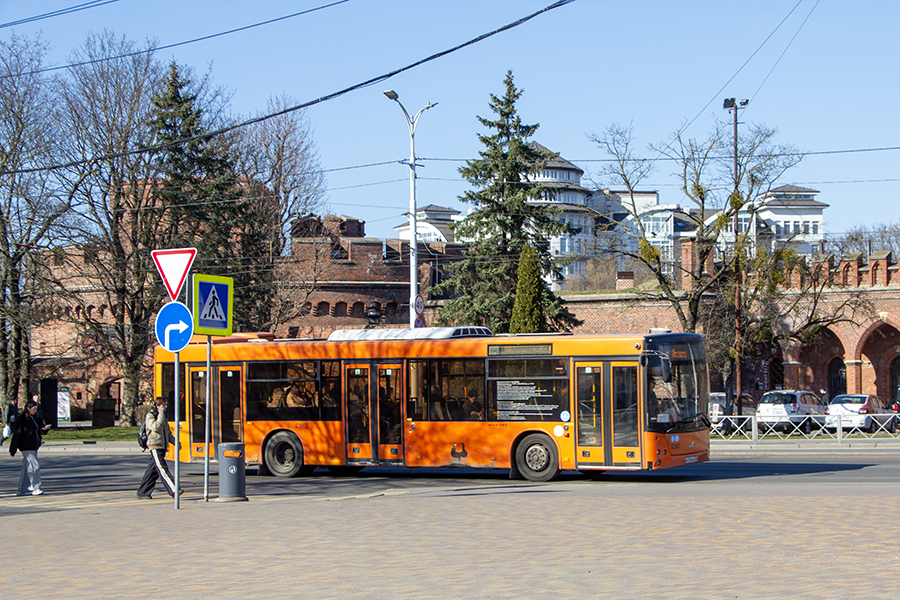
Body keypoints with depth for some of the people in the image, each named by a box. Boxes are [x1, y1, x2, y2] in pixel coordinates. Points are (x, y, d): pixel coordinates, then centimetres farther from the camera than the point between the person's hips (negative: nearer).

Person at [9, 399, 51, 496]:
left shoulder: (36, 417, 10)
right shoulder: (21, 419, -12)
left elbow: (40, 429, 15)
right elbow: (17, 434, -12)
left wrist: (45, 428, -11)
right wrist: (13, 450, -12)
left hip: (34, 446, 8)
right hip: (26, 447, -8)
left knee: (26, 468, 11)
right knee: (35, 466, -11)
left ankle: (22, 490, 16)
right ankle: (35, 488, -6)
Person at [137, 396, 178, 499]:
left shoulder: (163, 416, 21)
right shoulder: (150, 416, -4)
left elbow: (168, 433, 27)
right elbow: (155, 427, -22)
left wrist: (175, 442, 20)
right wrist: (161, 415, -15)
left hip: (162, 446, 9)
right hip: (155, 446, -9)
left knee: (153, 470, 8)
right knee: (162, 468, -15)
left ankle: (143, 492, 13)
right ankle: (173, 490, -24)